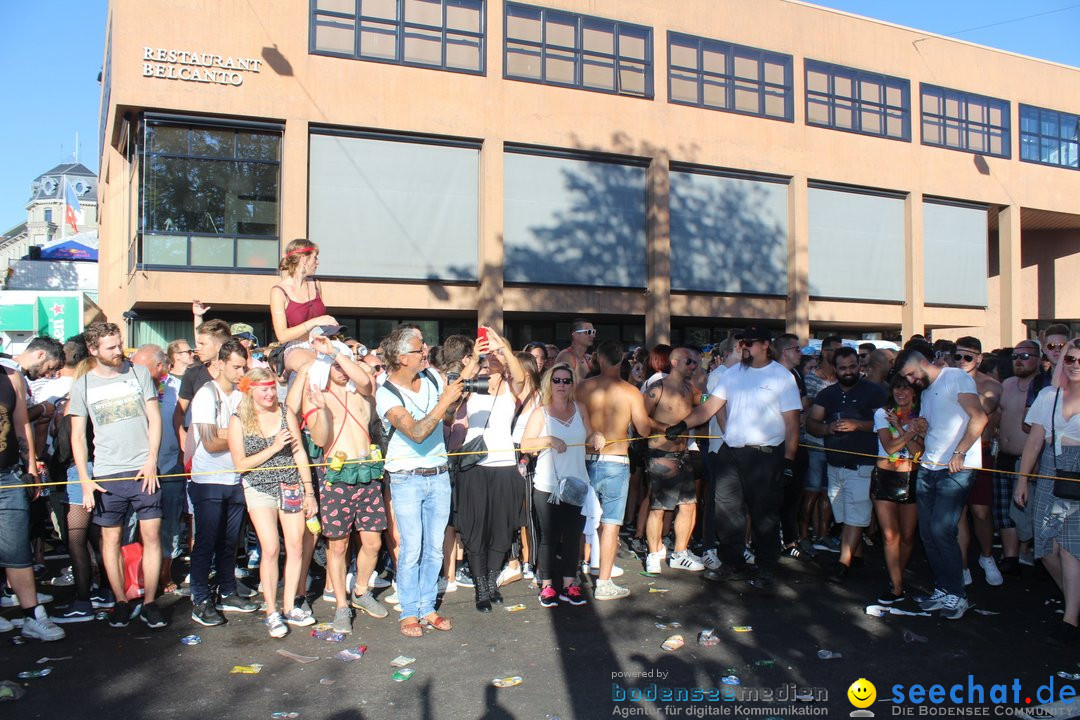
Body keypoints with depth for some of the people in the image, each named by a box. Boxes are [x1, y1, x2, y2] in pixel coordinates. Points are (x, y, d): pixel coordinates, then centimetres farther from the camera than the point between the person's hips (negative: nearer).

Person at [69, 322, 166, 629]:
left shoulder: (139, 373, 6)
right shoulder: (83, 385, 6)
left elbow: (154, 418, 5)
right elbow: (77, 436, 7)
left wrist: (151, 461, -5)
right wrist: (85, 481, -1)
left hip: (143, 471, 0)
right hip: (106, 475, 0)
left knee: (152, 535, -1)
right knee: (111, 539, 4)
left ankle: (149, 602, 9)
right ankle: (121, 602, 17)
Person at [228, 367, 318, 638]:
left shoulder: (285, 413, 2)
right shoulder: (239, 420, -4)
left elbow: (299, 453, 5)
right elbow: (240, 464, -6)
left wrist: (309, 491, 4)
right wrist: (273, 448, -15)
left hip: (291, 486, 3)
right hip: (259, 489, -2)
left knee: (296, 547, 2)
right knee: (271, 549, -10)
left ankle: (290, 606, 16)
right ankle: (271, 612, 3)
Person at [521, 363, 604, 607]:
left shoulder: (580, 409, 8)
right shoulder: (540, 413, -2)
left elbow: (588, 438, 16)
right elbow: (525, 445, -7)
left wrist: (596, 438, -6)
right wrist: (548, 440, -21)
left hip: (577, 484, 3)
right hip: (547, 486, -3)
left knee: (573, 535, 7)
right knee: (549, 537, 4)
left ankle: (569, 585, 17)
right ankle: (547, 586, 14)